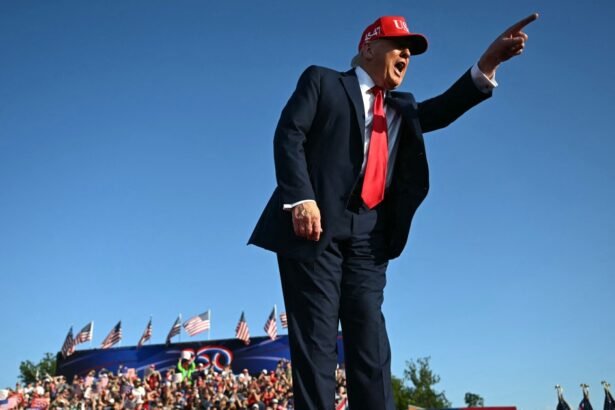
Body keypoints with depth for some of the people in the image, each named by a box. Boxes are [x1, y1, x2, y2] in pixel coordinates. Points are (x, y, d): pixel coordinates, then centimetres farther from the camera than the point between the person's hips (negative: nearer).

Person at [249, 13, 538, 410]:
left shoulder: (403, 108, 27)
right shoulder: (322, 81, 12)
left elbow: (441, 111, 7)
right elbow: (288, 134, -1)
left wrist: (487, 64, -8)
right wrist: (301, 198, -16)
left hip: (368, 237, 5)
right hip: (316, 225, -5)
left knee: (370, 341, 0)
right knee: (316, 339, -6)